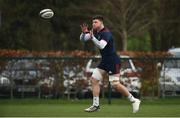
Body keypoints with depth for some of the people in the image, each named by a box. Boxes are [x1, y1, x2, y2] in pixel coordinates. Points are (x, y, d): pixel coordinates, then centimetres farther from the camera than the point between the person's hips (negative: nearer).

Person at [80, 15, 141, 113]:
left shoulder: (106, 33, -18)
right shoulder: (95, 32, 9)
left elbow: (101, 45, -34)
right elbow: (82, 39, 10)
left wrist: (92, 37, -41)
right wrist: (84, 32, -11)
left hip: (113, 61, -9)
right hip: (104, 61, 9)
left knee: (115, 84, -14)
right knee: (94, 79, 2)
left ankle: (134, 100, -2)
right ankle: (96, 105, 6)